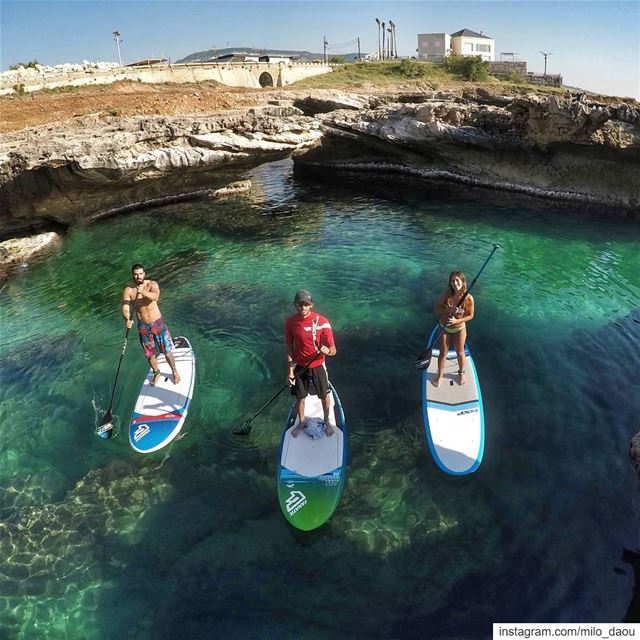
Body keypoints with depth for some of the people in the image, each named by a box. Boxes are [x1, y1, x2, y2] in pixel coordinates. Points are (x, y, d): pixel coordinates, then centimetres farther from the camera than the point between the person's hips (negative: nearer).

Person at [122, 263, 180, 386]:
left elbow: (155, 296, -35)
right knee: (150, 354, 16)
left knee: (167, 351, 8)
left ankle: (174, 372, 32)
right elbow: (125, 308, -19)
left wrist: (143, 292, -55)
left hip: (158, 323, -2)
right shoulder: (128, 290, -10)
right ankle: (156, 374, 41)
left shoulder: (152, 284, -14)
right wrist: (127, 319, -40)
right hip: (143, 326, 2)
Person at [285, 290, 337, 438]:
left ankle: (326, 421, 43)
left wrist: (327, 350, -41)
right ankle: (301, 422, 43)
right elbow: (289, 348, -3)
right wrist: (290, 371, -6)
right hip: (299, 366, 1)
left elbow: (333, 350, -18)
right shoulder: (290, 322, -13)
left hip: (317, 366, -1)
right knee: (300, 397, 17)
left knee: (325, 395, 15)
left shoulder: (322, 322, -21)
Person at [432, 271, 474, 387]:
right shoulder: (447, 294, -19)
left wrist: (457, 321, -25)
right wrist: (449, 309, -31)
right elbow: (437, 309, -12)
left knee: (460, 352, 18)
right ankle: (440, 375, 33)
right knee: (443, 353, 13)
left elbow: (470, 316, -11)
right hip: (444, 328, 1)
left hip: (459, 329, 0)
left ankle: (461, 372, 45)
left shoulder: (469, 298, -21)